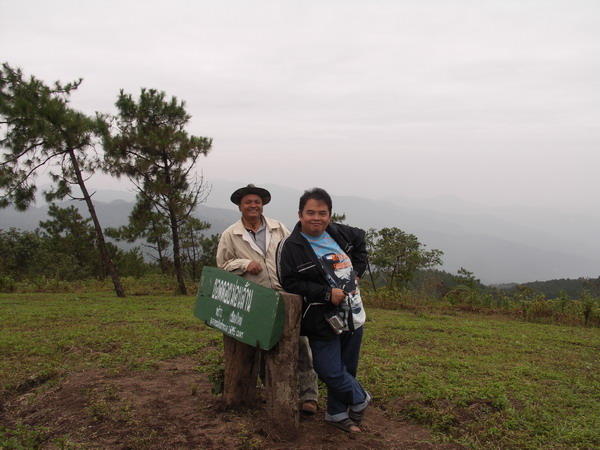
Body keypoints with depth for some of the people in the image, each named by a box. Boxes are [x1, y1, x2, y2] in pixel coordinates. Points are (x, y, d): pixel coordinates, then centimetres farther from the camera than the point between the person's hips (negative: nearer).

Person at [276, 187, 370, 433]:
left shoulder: (338, 233, 2)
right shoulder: (290, 246, -13)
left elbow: (360, 239, 22)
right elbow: (290, 283, -18)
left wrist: (357, 271, 10)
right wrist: (327, 293, -20)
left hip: (352, 315, 5)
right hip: (322, 320, -5)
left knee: (347, 368, 15)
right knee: (331, 372, -7)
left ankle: (337, 413, 37)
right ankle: (360, 399, 24)